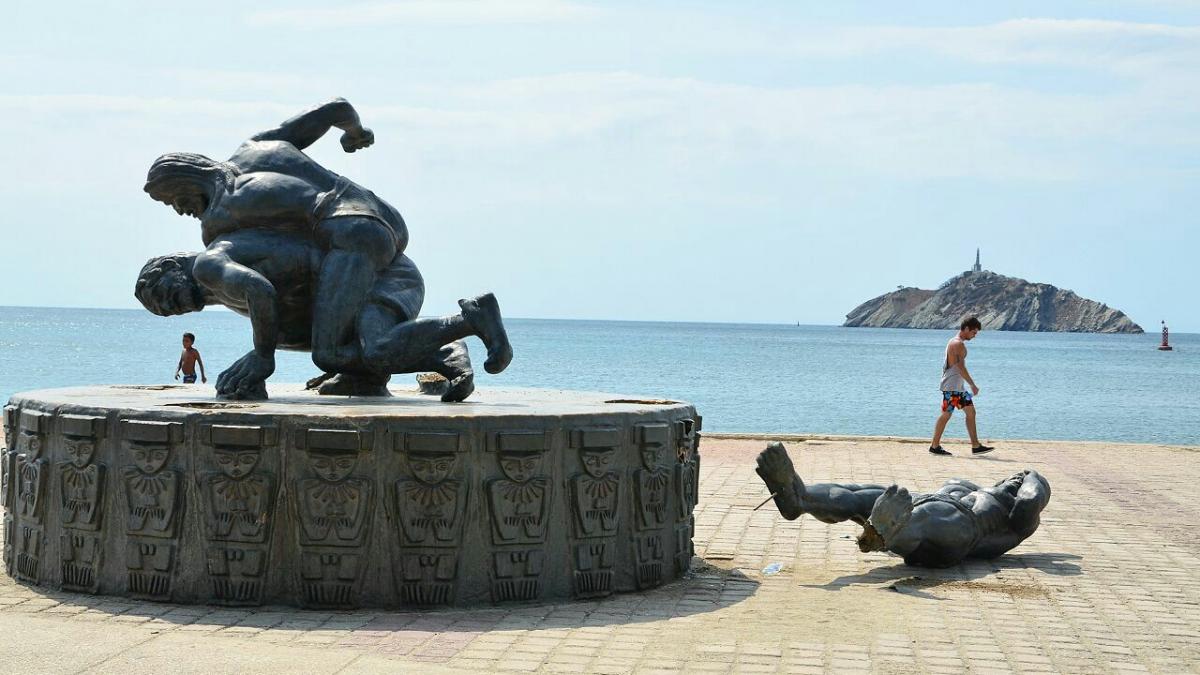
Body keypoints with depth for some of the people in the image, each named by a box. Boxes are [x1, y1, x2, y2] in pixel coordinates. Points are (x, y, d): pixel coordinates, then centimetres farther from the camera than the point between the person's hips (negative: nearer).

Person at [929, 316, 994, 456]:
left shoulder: (954, 342, 16)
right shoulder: (958, 344, -16)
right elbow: (961, 367, -22)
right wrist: (973, 385, -19)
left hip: (959, 387, 10)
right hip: (951, 386, -10)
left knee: (971, 412, 8)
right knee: (946, 414, -3)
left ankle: (976, 446, 8)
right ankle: (935, 446, 4)